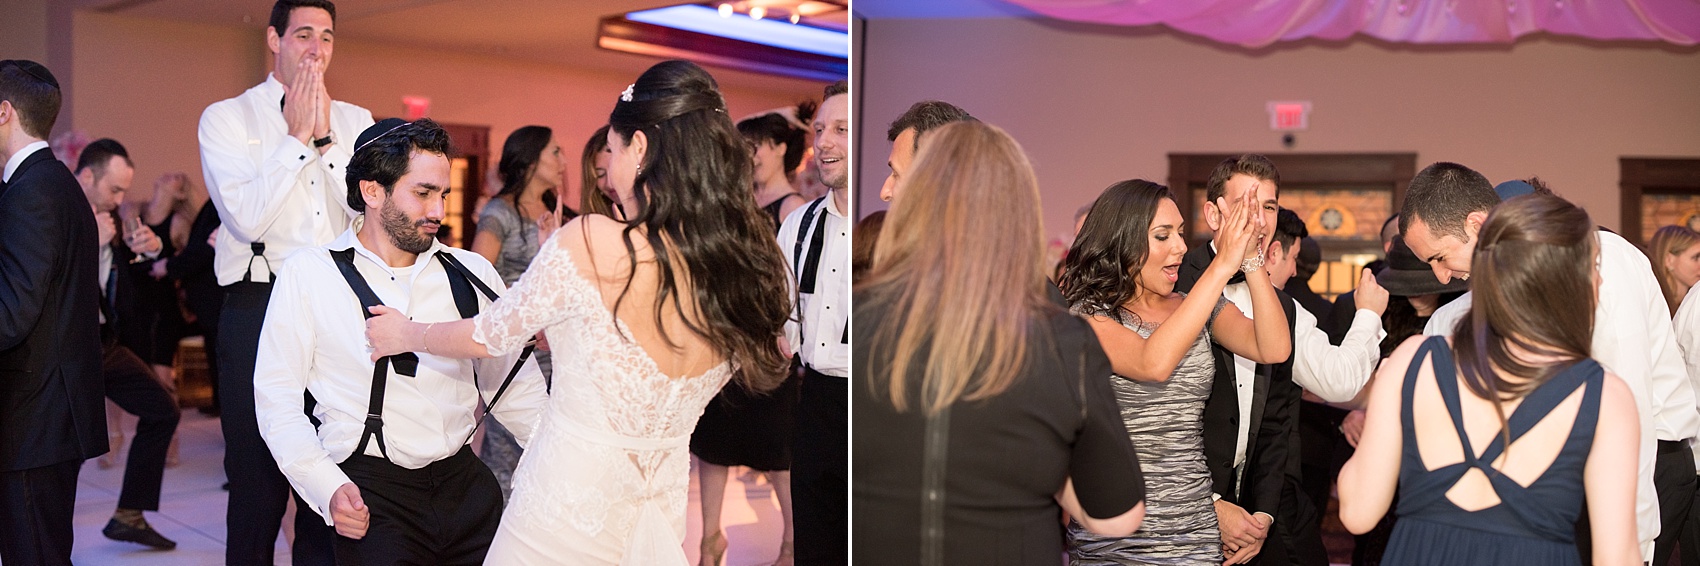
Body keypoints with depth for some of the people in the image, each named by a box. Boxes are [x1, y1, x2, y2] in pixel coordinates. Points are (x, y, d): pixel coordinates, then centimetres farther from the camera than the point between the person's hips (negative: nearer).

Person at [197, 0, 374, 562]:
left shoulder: (355, 121, 12)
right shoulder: (226, 118, 3)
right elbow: (246, 217, -11)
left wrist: (325, 137, -6)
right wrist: (298, 136, -7)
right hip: (259, 309, -2)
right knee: (257, 478, 3)